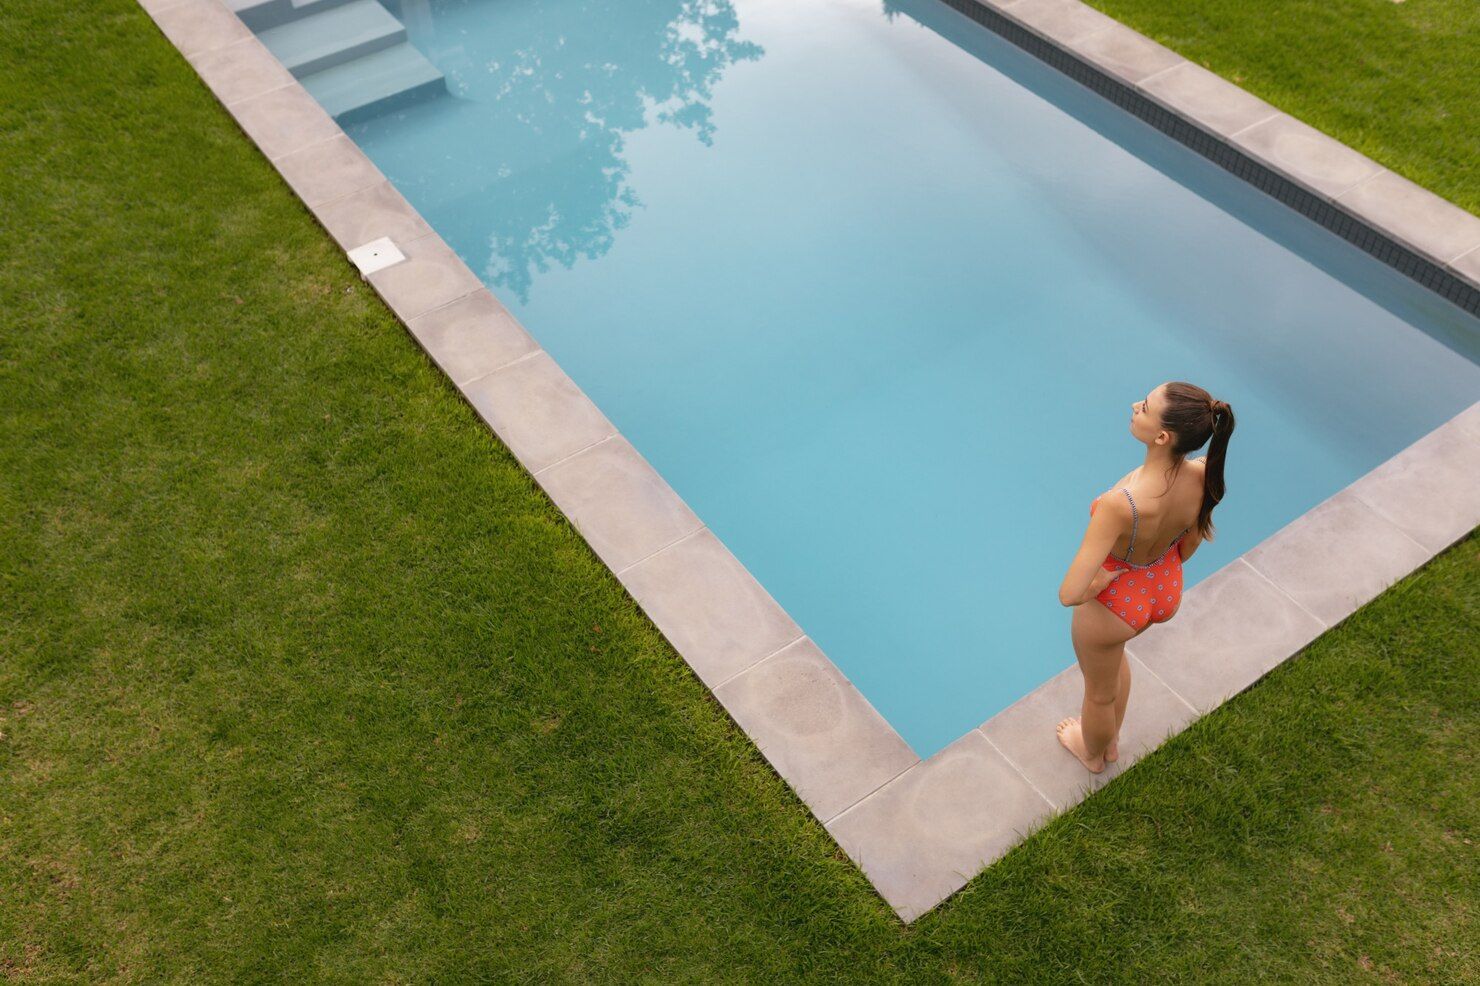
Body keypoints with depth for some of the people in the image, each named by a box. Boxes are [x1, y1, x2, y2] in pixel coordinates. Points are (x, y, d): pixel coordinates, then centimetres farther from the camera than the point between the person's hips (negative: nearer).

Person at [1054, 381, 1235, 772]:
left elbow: (1070, 594, -40)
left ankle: (1092, 754, 62)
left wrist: (1101, 582, -18)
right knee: (1112, 656, 39)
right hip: (1168, 593, 6)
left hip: (1113, 605, -6)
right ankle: (1111, 741, 65)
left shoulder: (1120, 504, -44)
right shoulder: (1203, 478, -24)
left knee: (1100, 691, 29)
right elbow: (1191, 542, -3)